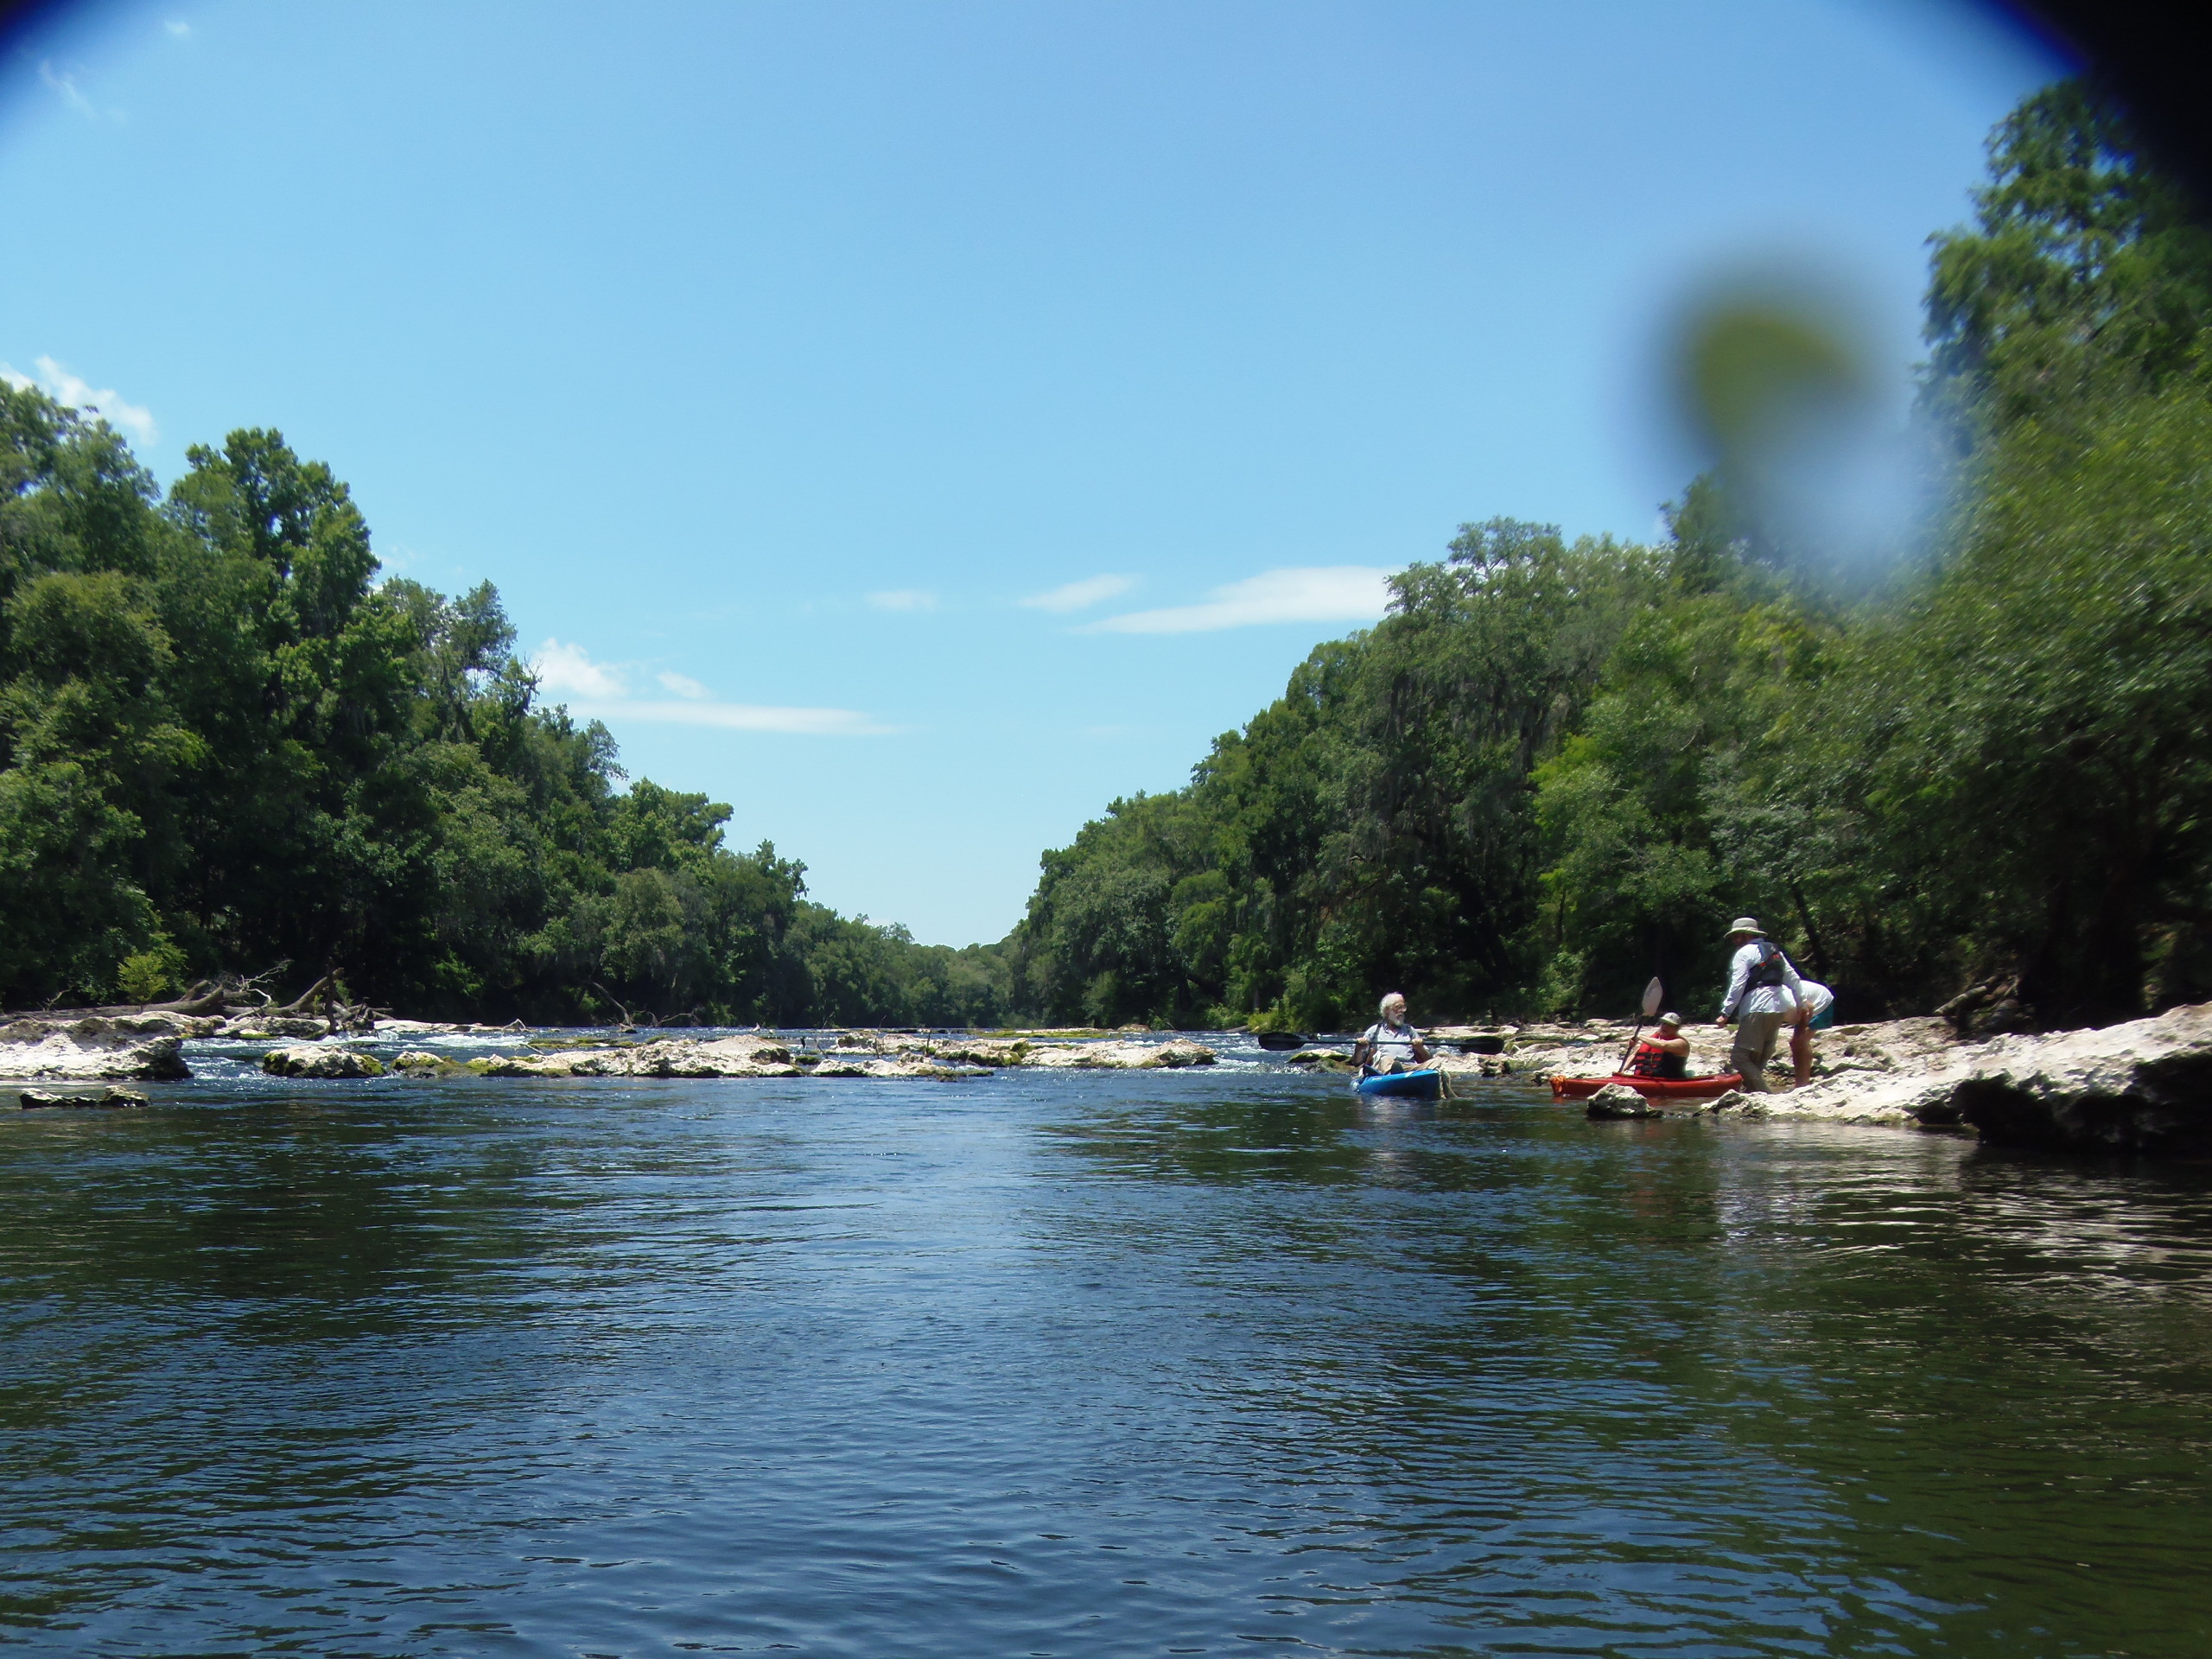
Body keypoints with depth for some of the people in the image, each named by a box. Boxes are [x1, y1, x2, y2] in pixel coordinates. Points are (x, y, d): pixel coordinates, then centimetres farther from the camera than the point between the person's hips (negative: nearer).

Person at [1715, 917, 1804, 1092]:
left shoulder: (1744, 953, -1)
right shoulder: (1775, 951, 22)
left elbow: (1737, 987, -10)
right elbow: (1794, 980, 20)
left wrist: (1726, 1013, -9)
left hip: (1757, 1008, -9)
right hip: (1779, 1007, 9)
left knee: (1739, 1057, -9)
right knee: (1760, 1057, 14)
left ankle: (1761, 1093, -19)